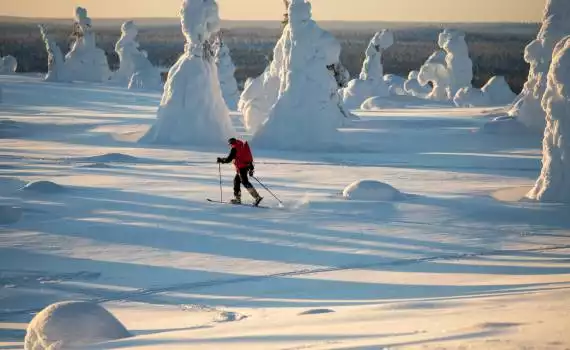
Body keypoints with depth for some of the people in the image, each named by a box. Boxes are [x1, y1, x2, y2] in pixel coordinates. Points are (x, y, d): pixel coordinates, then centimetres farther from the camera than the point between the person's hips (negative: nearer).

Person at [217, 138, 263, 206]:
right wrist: (251, 168, 26)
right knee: (236, 180, 20)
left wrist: (221, 160, 7)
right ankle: (237, 198, 24)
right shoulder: (242, 146, 19)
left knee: (245, 182, -12)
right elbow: (250, 157, 22)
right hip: (247, 166, 9)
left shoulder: (234, 148, -7)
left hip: (241, 167, -9)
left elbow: (229, 159, -10)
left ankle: (257, 197, -23)